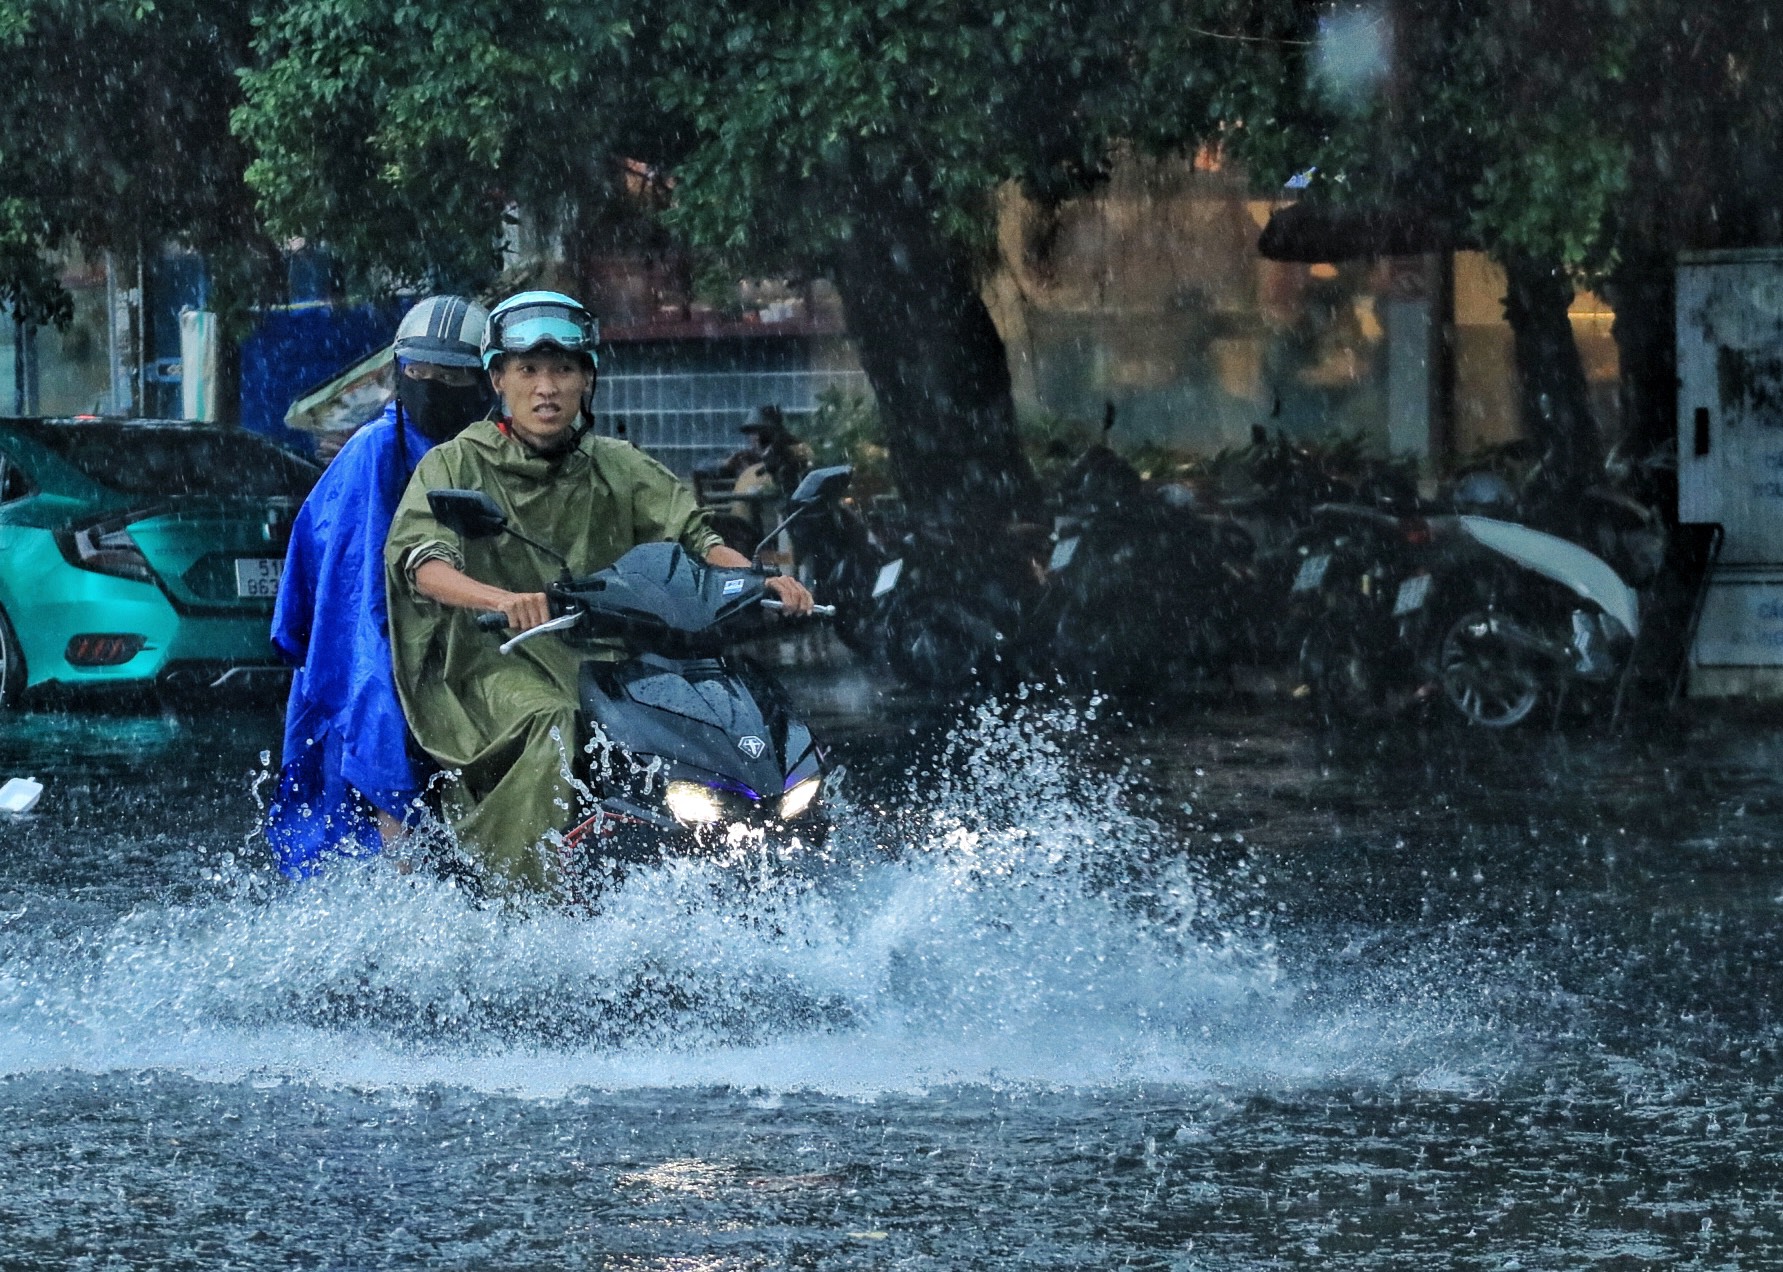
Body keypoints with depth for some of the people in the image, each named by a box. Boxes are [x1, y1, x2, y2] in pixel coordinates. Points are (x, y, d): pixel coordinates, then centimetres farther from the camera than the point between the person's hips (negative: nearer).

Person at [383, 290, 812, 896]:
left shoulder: (618, 469, 13)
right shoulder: (456, 465, 1)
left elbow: (691, 537, 4)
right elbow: (416, 558, -16)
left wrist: (761, 578, -18)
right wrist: (502, 600, -37)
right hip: (497, 660, -4)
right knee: (556, 727, -35)